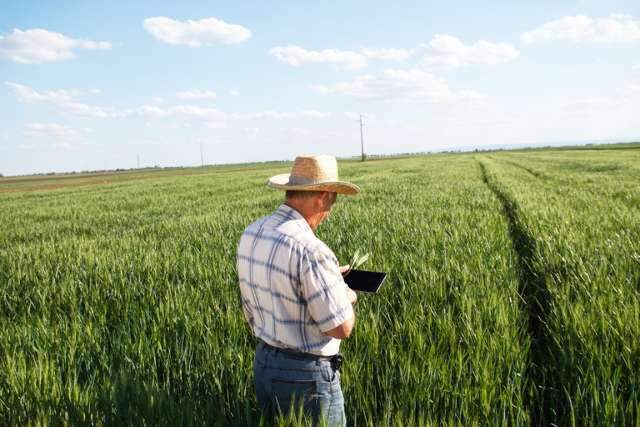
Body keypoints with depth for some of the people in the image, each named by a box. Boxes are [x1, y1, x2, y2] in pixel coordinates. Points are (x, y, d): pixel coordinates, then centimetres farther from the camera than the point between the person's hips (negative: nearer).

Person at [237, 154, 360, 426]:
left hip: (263, 364, 8)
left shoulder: (250, 235, -1)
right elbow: (341, 328, -22)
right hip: (307, 375, -8)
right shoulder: (310, 250, -27)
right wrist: (348, 298, -1)